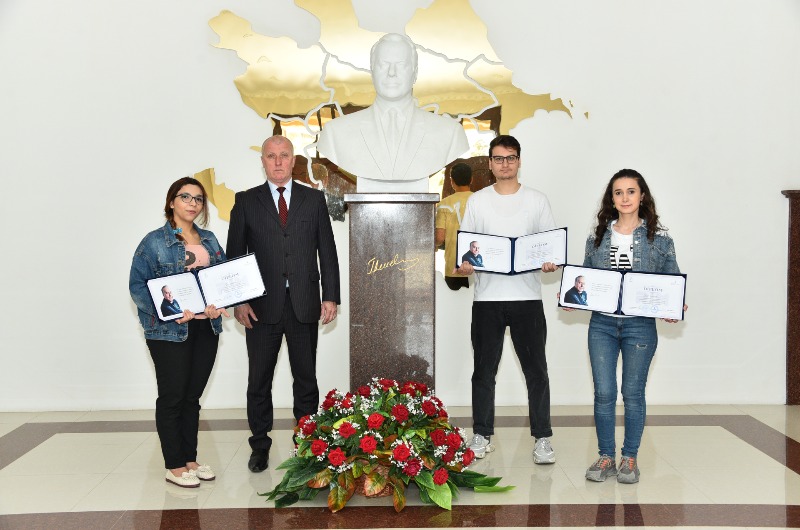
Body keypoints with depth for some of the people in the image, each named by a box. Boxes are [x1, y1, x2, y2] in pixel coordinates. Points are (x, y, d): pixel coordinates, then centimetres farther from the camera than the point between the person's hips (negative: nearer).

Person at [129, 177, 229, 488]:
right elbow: (137, 285, -9)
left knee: (193, 396, 12)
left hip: (206, 328, 5)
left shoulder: (209, 241, 12)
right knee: (172, 397, 2)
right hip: (169, 331, -5)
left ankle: (190, 459, 23)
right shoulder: (154, 242, -5)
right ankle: (174, 466, 13)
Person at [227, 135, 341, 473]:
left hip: (304, 305, 1)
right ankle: (260, 446, 21)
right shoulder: (246, 201, 5)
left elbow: (327, 251, 5)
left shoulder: (314, 199, 7)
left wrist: (330, 296, -1)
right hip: (262, 305, 0)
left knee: (305, 378, 9)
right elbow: (234, 254, 3)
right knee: (259, 380, 7)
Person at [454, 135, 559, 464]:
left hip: (527, 297, -1)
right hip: (487, 298, 1)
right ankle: (482, 435, 20)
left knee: (536, 370, 2)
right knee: (484, 371, 8)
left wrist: (551, 263, -15)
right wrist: (463, 264, -14)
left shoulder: (537, 201, 6)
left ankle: (542, 438, 13)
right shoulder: (477, 201, 8)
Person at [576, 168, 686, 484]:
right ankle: (606, 457, 17)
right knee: (603, 393, 3)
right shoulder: (597, 237, 8)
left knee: (633, 393, 7)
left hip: (640, 325, -2)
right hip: (602, 324, 2)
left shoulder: (659, 238, 2)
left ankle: (630, 458, 20)